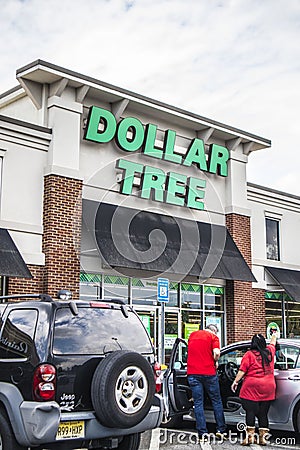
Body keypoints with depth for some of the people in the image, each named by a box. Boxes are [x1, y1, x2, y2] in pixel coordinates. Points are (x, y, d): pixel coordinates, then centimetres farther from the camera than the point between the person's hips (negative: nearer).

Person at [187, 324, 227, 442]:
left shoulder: (193, 334, 14)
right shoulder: (213, 337, 0)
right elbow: (216, 353, -13)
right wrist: (215, 362, 5)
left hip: (192, 373, 3)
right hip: (208, 372, -3)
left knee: (198, 403, 4)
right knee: (216, 401, 11)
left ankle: (202, 434, 2)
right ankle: (220, 430, 12)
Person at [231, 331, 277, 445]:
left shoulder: (249, 354, -2)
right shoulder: (269, 352, 11)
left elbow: (242, 370, -7)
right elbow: (272, 344, 33)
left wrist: (236, 381, 0)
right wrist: (274, 336, 52)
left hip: (252, 386, -4)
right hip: (268, 388, 4)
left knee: (250, 411, -3)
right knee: (263, 413, 7)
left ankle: (250, 435, -7)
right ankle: (263, 437, 7)